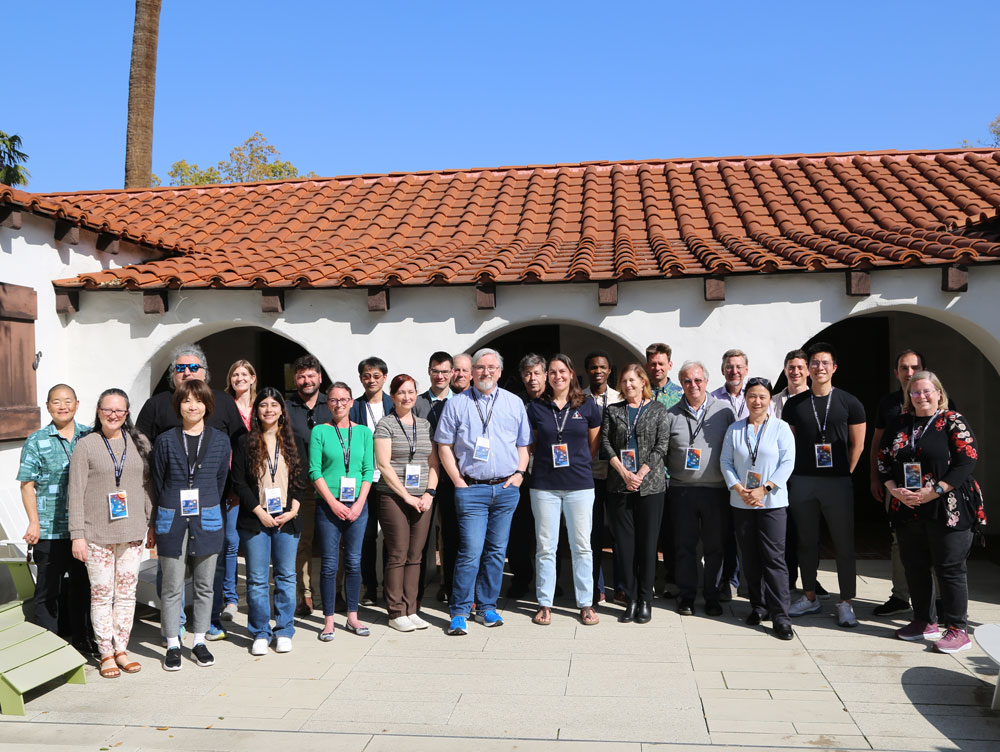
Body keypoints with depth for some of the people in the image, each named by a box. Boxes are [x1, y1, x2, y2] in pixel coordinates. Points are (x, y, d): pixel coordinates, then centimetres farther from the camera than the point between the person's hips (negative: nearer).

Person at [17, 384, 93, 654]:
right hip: (50, 531, -3)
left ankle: (81, 638, 29)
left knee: (83, 584, 14)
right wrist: (34, 523, -10)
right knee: (48, 588, 6)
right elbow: (27, 485, -2)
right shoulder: (36, 442, -1)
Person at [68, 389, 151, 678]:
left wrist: (153, 523, 9)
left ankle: (121, 649, 20)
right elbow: (76, 493, -3)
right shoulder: (85, 446, -1)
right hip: (97, 533, -3)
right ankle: (106, 654, 14)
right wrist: (78, 535, -7)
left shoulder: (139, 443, 7)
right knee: (102, 593, 2)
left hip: (132, 532, 3)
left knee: (127, 592, 8)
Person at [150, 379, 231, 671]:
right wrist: (154, 524, 7)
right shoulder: (165, 441, 2)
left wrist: (208, 510, 11)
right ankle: (172, 645, 17)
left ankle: (199, 641, 22)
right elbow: (156, 484, 6)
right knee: (172, 587, 4)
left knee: (204, 585, 9)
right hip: (171, 522, -1)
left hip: (206, 522, 1)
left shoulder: (220, 440, 4)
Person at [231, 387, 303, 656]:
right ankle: (260, 634, 14)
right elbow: (238, 482, -1)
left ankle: (284, 632, 16)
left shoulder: (291, 442, 9)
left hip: (287, 519, 2)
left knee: (286, 576, 5)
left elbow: (300, 480, 9)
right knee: (257, 580, 2)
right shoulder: (245, 443, 2)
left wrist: (293, 509, -5)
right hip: (255, 520, -2)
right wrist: (259, 511, -9)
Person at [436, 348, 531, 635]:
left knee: (496, 551, 8)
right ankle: (459, 613, 3)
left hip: (506, 489, 3)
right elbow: (444, 446, 3)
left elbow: (523, 445, 16)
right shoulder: (457, 404, 3)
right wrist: (458, 481, -3)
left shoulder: (514, 403, 11)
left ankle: (487, 607, 21)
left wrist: (519, 474, 2)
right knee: (470, 552, -8)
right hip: (472, 489, -3)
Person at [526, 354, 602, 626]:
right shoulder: (536, 407, 4)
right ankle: (545, 603, 15)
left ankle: (586, 603, 15)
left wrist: (577, 463, 7)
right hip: (544, 484, 0)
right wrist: (549, 460, 4)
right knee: (545, 546, 5)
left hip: (579, 483, 0)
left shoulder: (588, 406, 3)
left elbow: (594, 445, 12)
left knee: (581, 545, 4)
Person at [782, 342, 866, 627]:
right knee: (807, 541, 11)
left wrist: (845, 473, 1)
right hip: (801, 481, 2)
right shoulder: (794, 404, 7)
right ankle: (809, 598, 22)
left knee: (844, 544, 2)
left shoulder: (849, 403, 2)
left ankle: (845, 603, 12)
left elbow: (857, 445, 4)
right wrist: (792, 473, 4)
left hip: (837, 482, -2)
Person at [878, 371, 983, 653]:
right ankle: (926, 622, 26)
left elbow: (967, 461, -12)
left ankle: (958, 630, 9)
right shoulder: (898, 424, 10)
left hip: (948, 510, -5)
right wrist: (895, 490, -5)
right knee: (914, 567, 12)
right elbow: (883, 460, 11)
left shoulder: (953, 422, -5)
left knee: (950, 568, -1)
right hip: (908, 511, 5)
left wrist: (934, 491, -18)